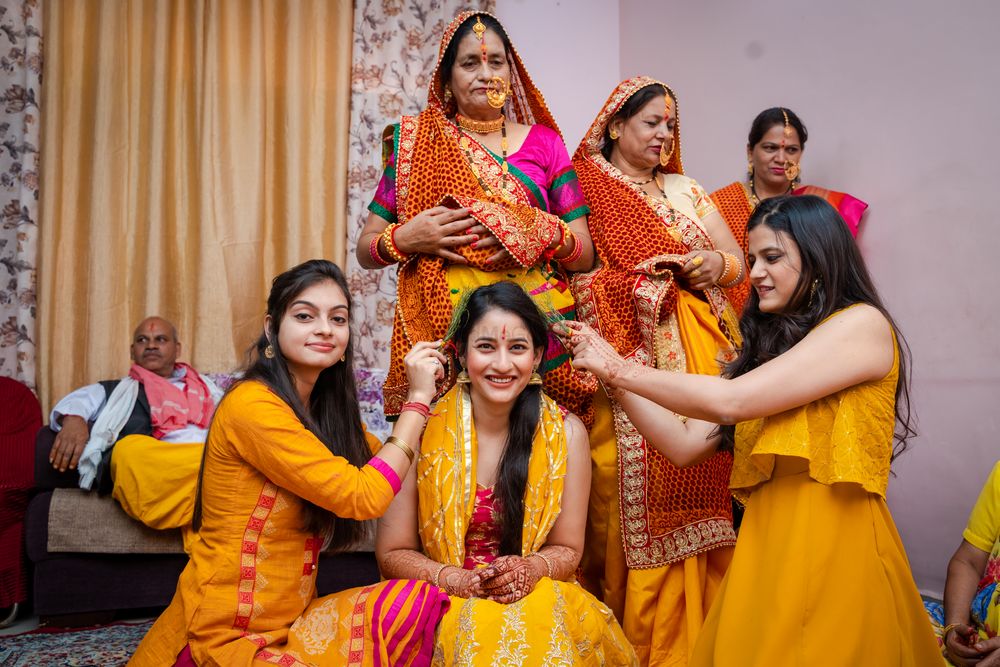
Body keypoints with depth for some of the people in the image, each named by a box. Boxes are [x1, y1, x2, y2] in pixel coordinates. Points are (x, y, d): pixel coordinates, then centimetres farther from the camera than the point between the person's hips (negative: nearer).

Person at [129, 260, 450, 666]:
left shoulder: (324, 408, 9)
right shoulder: (253, 405, -18)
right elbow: (363, 496, -20)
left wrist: (424, 389, 5)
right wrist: (418, 399, -14)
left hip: (289, 619, 7)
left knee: (424, 600, -13)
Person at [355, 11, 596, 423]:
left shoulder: (543, 142, 11)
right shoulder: (419, 142, 9)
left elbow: (585, 254, 8)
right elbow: (365, 250, 9)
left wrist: (543, 234, -12)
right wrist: (405, 239, -11)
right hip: (442, 327, 0)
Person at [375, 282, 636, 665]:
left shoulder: (565, 433, -3)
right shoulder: (424, 429, -7)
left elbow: (567, 549, 6)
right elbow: (393, 554, 0)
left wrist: (532, 568, -16)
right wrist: (458, 579, -18)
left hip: (538, 597, 1)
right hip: (445, 603, 0)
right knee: (477, 630, -34)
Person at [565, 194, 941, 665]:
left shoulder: (862, 324, -6)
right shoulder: (770, 344, 17)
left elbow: (731, 401, -15)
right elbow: (684, 444, 10)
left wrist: (620, 368, -7)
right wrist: (609, 373, 2)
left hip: (832, 549, -6)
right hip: (764, 544, 6)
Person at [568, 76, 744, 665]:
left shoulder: (686, 189, 21)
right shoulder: (585, 186, 4)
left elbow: (739, 262, 18)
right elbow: (575, 275, -7)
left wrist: (717, 264, -3)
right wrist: (646, 280, -16)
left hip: (700, 352, 5)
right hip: (627, 352, -5)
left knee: (695, 488, 1)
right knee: (632, 490, -7)